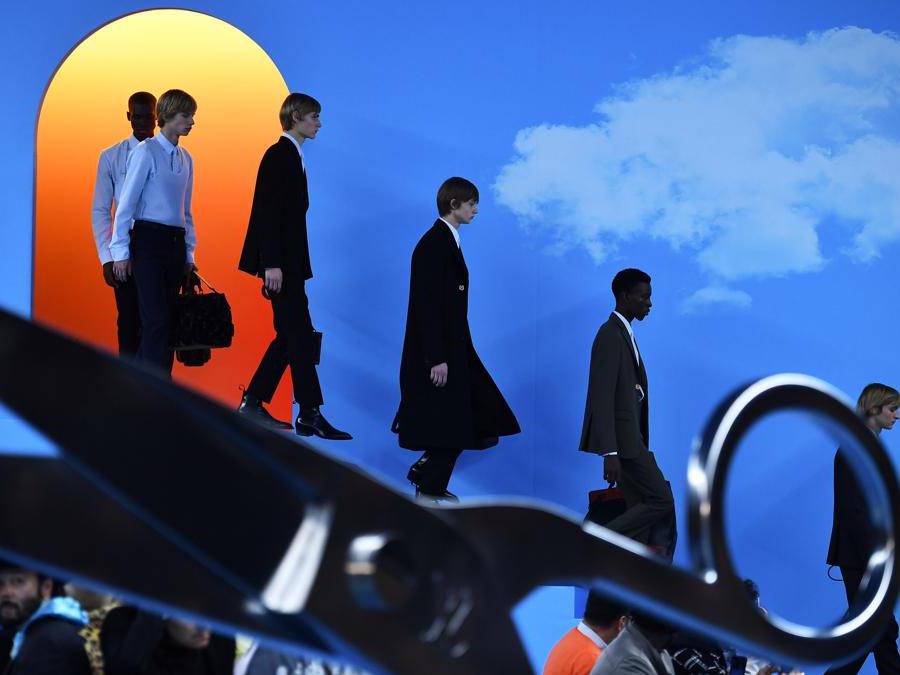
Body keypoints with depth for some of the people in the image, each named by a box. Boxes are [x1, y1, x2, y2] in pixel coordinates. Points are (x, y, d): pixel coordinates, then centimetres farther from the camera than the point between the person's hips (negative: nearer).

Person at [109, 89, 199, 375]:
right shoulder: (146, 152, -7)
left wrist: (188, 253, 17)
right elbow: (126, 203, -8)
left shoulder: (185, 158, 14)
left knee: (161, 320, 6)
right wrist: (121, 251, -11)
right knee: (157, 319, -12)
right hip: (148, 240, -7)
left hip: (175, 243, 7)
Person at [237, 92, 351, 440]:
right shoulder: (279, 155, -13)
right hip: (280, 261, -10)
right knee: (300, 336, -8)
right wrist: (272, 265, -23)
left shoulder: (291, 156, 17)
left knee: (290, 335, 11)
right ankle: (310, 414, -6)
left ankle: (253, 403, 15)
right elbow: (268, 212, -19)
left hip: (289, 261, 10)